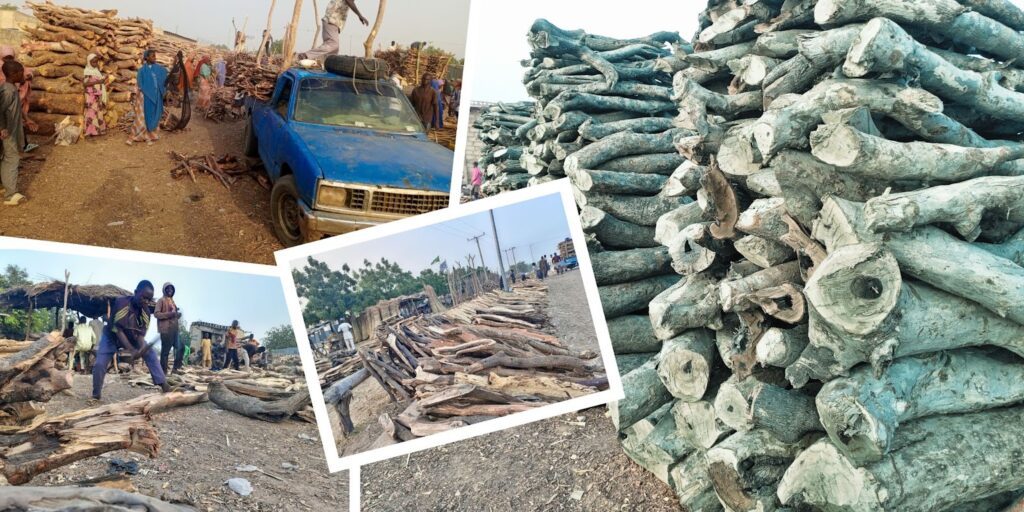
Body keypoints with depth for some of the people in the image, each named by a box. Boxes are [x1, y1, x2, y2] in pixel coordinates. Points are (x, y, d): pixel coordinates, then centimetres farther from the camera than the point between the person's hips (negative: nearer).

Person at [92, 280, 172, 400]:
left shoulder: (146, 311, -18)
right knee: (100, 364, -17)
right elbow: (118, 330, -33)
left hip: (132, 337, 4)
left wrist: (142, 348, -40)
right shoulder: (121, 302, -33)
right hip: (111, 336, -3)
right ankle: (96, 395, 3)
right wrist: (131, 350, -42)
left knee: (151, 354, -12)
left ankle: (164, 385, -12)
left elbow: (141, 334, -18)